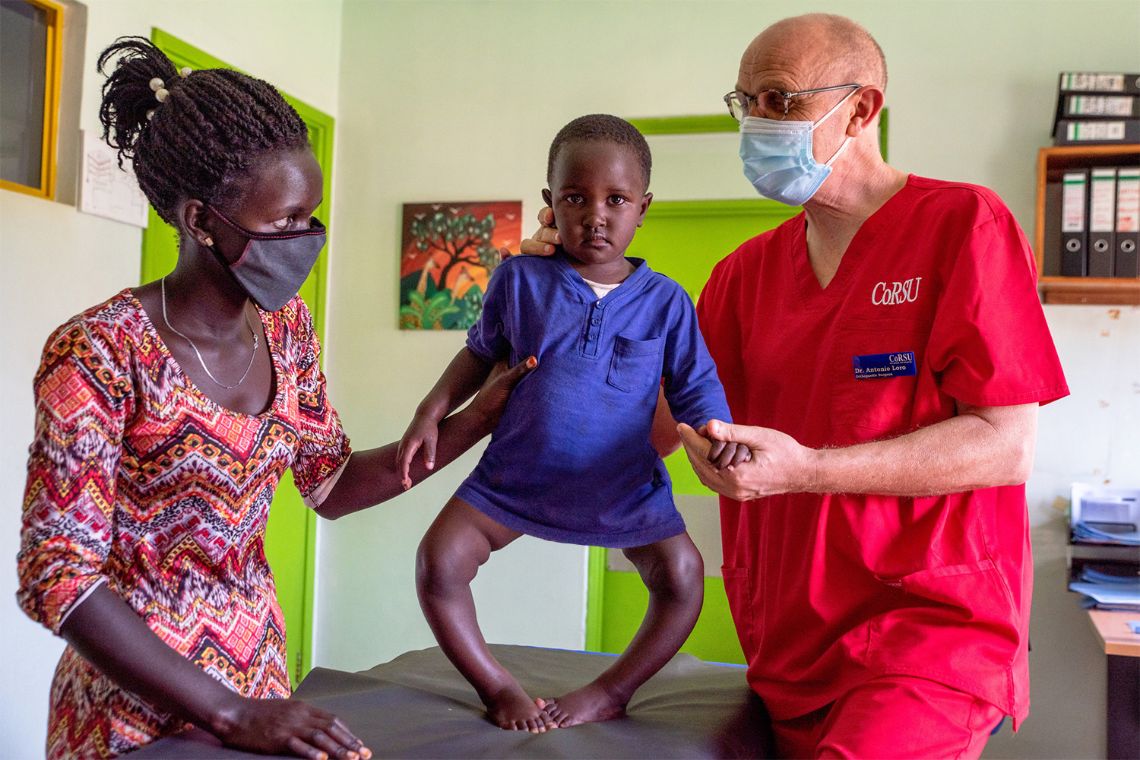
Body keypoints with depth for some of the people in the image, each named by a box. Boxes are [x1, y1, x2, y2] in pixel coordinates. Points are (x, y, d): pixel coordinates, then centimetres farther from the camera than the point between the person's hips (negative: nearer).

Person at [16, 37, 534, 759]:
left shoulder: (285, 326, -3)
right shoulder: (101, 350, -22)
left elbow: (332, 483, 5)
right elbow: (57, 576, -22)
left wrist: (477, 421, -5)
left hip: (261, 669, 6)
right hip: (137, 700, -5)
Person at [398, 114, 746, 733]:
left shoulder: (665, 302, -7)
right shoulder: (519, 279, -6)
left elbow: (695, 387, -3)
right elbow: (481, 353, 8)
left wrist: (715, 437, -24)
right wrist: (431, 411, -3)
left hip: (623, 483, 0)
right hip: (516, 474, 0)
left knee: (683, 574, -8)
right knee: (437, 563, -8)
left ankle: (613, 691, 15)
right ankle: (495, 687, 13)